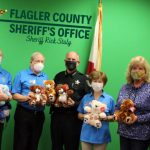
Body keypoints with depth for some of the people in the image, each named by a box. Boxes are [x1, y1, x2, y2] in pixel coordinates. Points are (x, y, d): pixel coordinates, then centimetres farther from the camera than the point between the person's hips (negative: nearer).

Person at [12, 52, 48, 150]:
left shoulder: (45, 77, 13)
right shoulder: (21, 74, 0)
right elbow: (14, 95, -6)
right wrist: (26, 98, -22)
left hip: (39, 115, 4)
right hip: (23, 113, -4)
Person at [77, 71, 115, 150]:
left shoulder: (109, 99, -1)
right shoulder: (85, 98, 5)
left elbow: (114, 117, 4)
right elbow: (79, 115, 12)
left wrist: (105, 118, -15)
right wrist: (85, 116, -9)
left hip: (101, 136, -1)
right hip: (86, 135, 2)